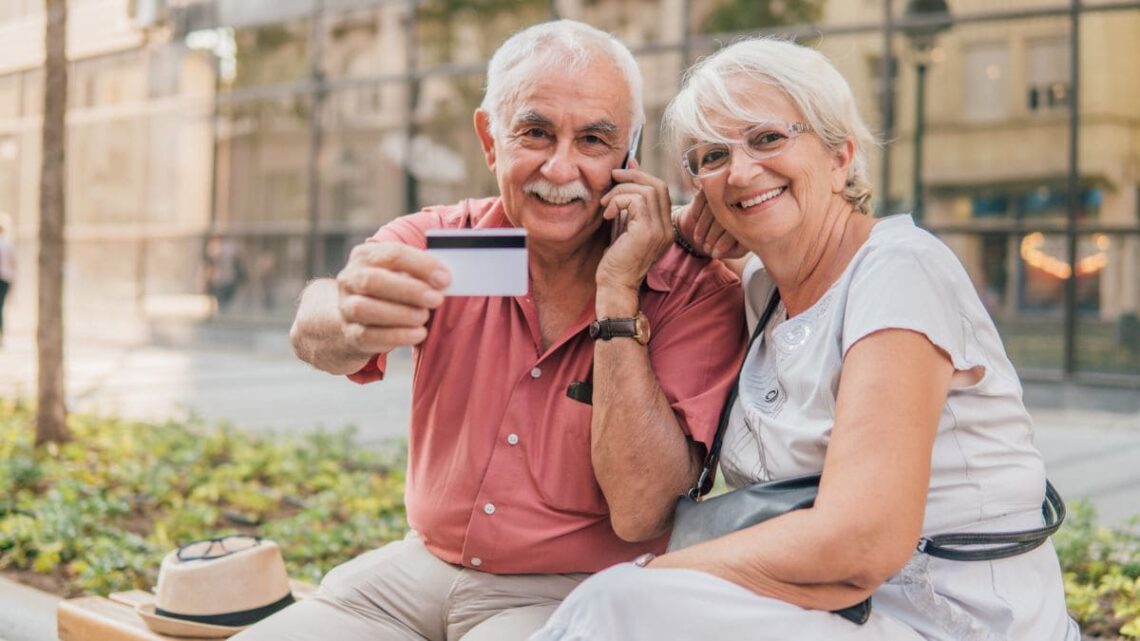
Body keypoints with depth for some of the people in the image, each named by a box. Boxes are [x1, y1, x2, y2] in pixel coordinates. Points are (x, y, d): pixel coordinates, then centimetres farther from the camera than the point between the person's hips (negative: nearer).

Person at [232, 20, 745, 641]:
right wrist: (349, 320, -49)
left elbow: (638, 511, -21)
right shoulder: (439, 243, -4)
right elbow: (313, 331, -25)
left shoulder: (698, 291, -12)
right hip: (419, 566, 3)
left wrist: (618, 289, -23)